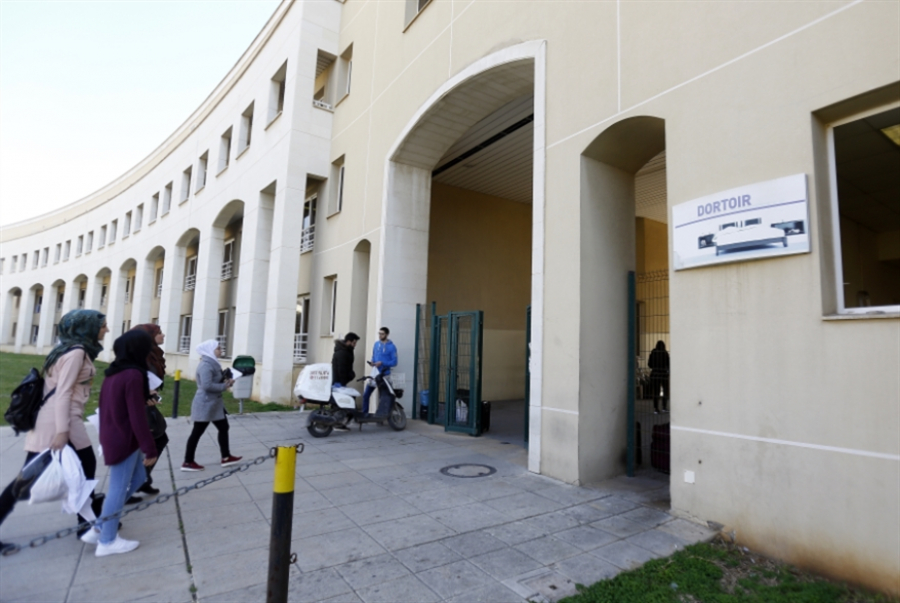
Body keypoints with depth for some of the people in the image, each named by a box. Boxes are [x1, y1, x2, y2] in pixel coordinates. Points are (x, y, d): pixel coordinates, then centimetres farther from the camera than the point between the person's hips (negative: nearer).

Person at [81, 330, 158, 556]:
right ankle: (107, 541, 19)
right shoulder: (134, 375, -21)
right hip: (125, 439, -9)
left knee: (137, 479, 19)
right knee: (119, 488, 4)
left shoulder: (114, 372, 7)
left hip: (113, 436, 9)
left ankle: (100, 528, 25)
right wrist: (149, 448, -15)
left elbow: (110, 406, 14)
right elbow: (137, 416, -21)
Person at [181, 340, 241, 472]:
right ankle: (188, 462, 14)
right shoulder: (206, 365, -21)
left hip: (214, 403, 10)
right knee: (197, 432, 2)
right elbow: (207, 385, -30)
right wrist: (224, 386, -18)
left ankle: (226, 457, 21)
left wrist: (226, 381, 0)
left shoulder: (212, 363, 10)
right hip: (205, 404, -10)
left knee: (223, 428, 13)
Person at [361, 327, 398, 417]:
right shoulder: (376, 344, 9)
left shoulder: (391, 347, -7)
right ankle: (364, 413, 13)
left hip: (384, 375, -4)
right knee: (366, 394, 1)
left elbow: (394, 362, -9)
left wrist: (382, 363, -20)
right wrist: (372, 362, -2)